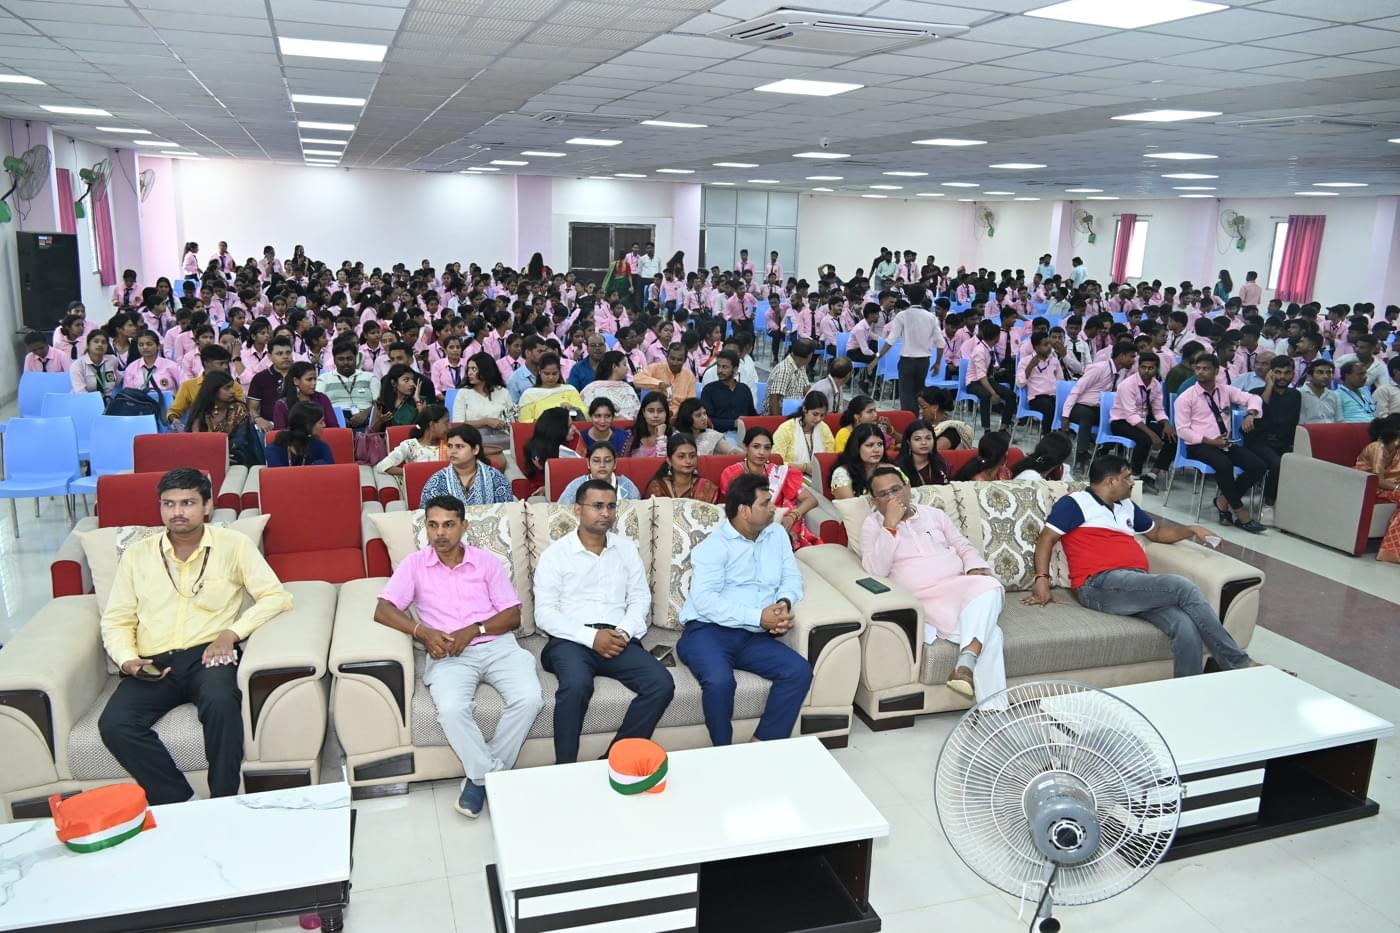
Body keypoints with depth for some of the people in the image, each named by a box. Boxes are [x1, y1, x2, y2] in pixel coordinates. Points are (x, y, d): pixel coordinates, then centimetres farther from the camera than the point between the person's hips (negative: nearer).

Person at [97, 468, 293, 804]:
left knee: (221, 701, -36)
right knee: (113, 725, -26)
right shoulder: (137, 554, 14)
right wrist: (127, 660, -5)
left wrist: (232, 631, -14)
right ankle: (182, 806, -19)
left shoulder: (234, 545, 7)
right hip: (153, 664, 3)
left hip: (209, 655, -3)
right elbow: (116, 620, 15)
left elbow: (276, 596, 1)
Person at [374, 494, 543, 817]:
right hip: (449, 654, -1)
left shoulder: (487, 561, 10)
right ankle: (491, 774, -10)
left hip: (496, 645, 1)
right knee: (451, 709, -32)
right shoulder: (414, 564, 9)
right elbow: (383, 610, -1)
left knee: (529, 699, -25)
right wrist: (423, 632, -17)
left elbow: (513, 616, 6)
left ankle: (481, 775, -8)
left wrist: (474, 629, -12)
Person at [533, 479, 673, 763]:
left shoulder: (627, 548, 15)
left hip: (617, 639, 4)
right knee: (577, 685, -36)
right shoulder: (555, 554, 4)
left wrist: (624, 632, -9)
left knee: (662, 684, -23)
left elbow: (640, 597, 12)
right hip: (571, 639, -3)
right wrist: (591, 637, -16)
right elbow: (544, 614, -3)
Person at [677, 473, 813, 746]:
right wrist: (758, 617, -22)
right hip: (708, 631, -5)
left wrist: (785, 602, -13)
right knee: (719, 680, -34)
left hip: (755, 636, 6)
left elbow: (792, 577, 12)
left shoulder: (776, 534, 15)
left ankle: (764, 746, -9)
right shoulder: (713, 546, -5)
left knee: (800, 671, -19)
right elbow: (704, 600, -16)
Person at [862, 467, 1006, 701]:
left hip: (960, 588, 4)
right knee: (989, 633, -29)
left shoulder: (934, 514, 20)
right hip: (923, 601, -4)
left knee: (989, 587, -34)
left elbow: (964, 547, 21)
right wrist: (890, 524, -13)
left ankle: (966, 662, -41)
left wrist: (976, 568, -3)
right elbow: (876, 571, -9)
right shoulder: (873, 525, 7)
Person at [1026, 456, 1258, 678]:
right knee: (1183, 587, -23)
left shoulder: (1127, 506, 30)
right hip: (1100, 585, -7)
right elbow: (1045, 539, -1)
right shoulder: (1075, 503, 6)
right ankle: (1239, 664, -14)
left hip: (1138, 585, 7)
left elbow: (1157, 532, 45)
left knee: (1187, 627, -23)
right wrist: (1042, 580, -13)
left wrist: (1190, 530, 28)